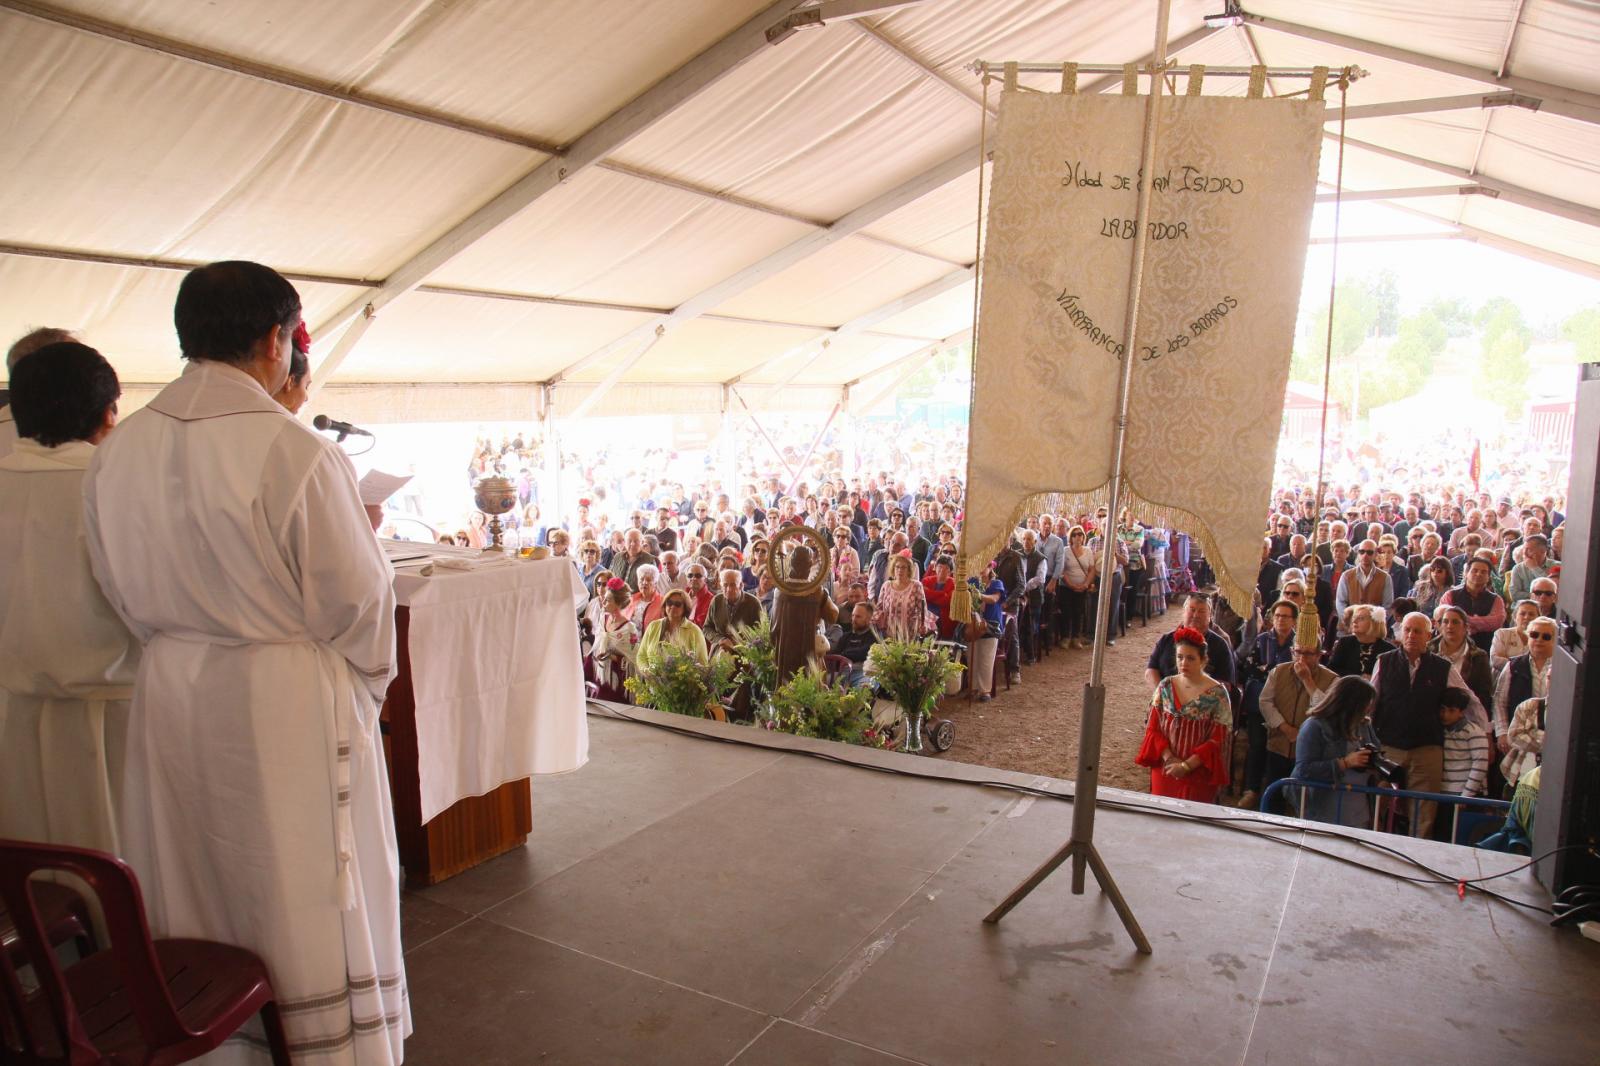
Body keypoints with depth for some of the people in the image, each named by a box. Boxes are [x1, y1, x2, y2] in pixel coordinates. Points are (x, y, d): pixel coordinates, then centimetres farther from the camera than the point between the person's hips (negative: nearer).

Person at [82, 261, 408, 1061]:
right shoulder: (294, 452, -21)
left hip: (171, 695, 6)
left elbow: (122, 591, 9)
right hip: (286, 702, -6)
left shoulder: (116, 453, -1)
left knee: (198, 896, 22)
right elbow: (354, 597, -13)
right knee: (306, 900, 9)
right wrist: (366, 687, 4)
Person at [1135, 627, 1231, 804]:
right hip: (1164, 770, 3)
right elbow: (1152, 728, 2)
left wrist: (1186, 765, -15)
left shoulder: (1217, 693, -9)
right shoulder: (1165, 687, 0)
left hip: (1199, 774, -3)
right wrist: (1169, 758, -12)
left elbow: (1218, 739, -10)